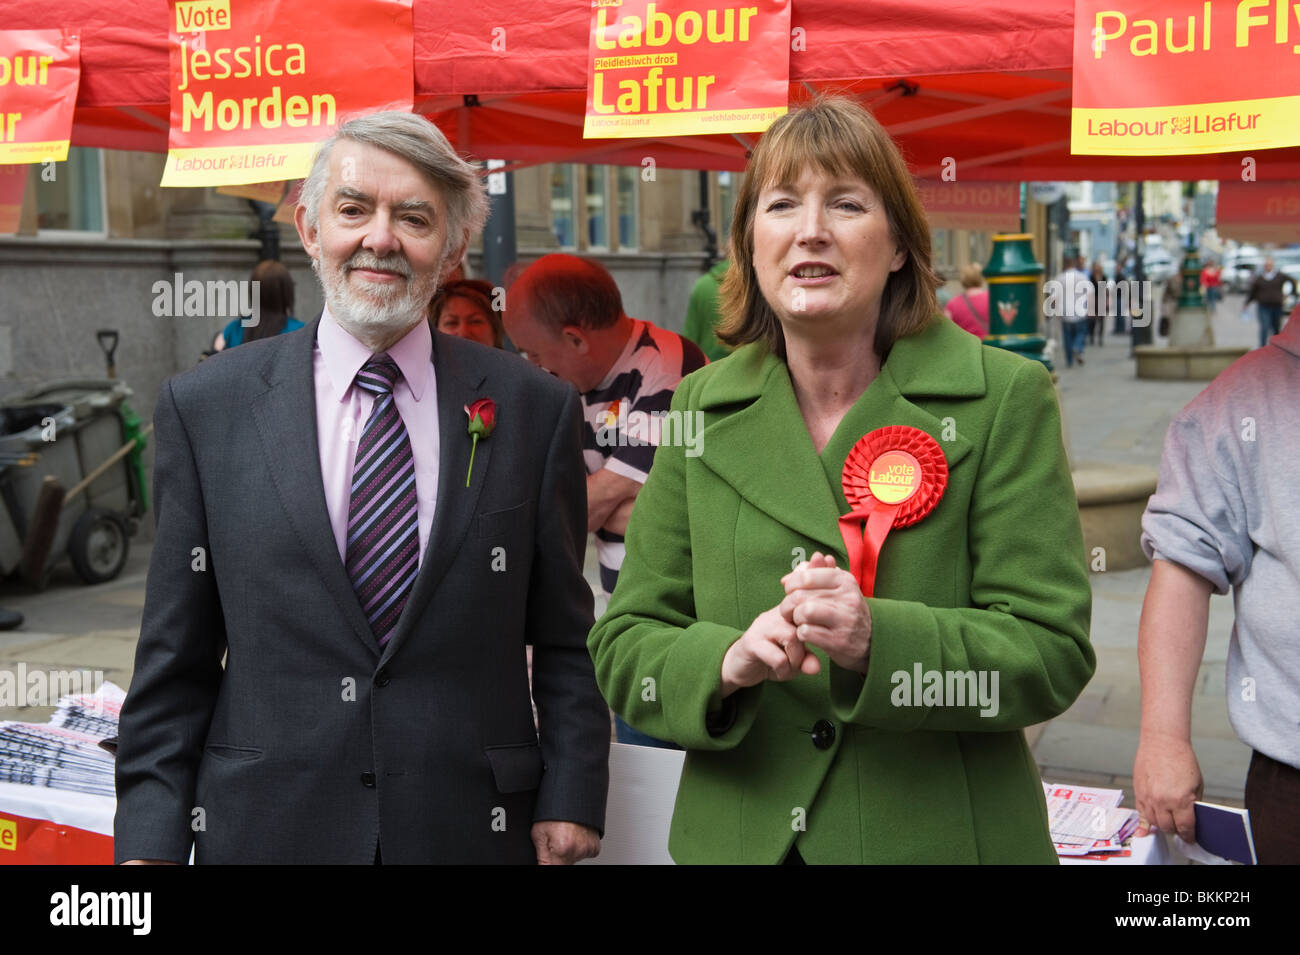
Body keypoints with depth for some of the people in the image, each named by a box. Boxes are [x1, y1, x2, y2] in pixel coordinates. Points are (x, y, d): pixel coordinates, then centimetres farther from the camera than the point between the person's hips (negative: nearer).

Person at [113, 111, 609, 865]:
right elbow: (175, 659, 2)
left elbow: (567, 645, 4)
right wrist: (152, 838, -2)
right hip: (265, 827, 0)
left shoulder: (534, 411, -1)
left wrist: (570, 799, -1)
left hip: (472, 829, 0)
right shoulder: (205, 408, 0)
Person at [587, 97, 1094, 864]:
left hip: (942, 836, -2)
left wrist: (880, 641, -26)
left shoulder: (1004, 398, -7)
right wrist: (725, 662, -19)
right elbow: (626, 648, 1)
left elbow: (1053, 651, -11)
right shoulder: (702, 409, 2)